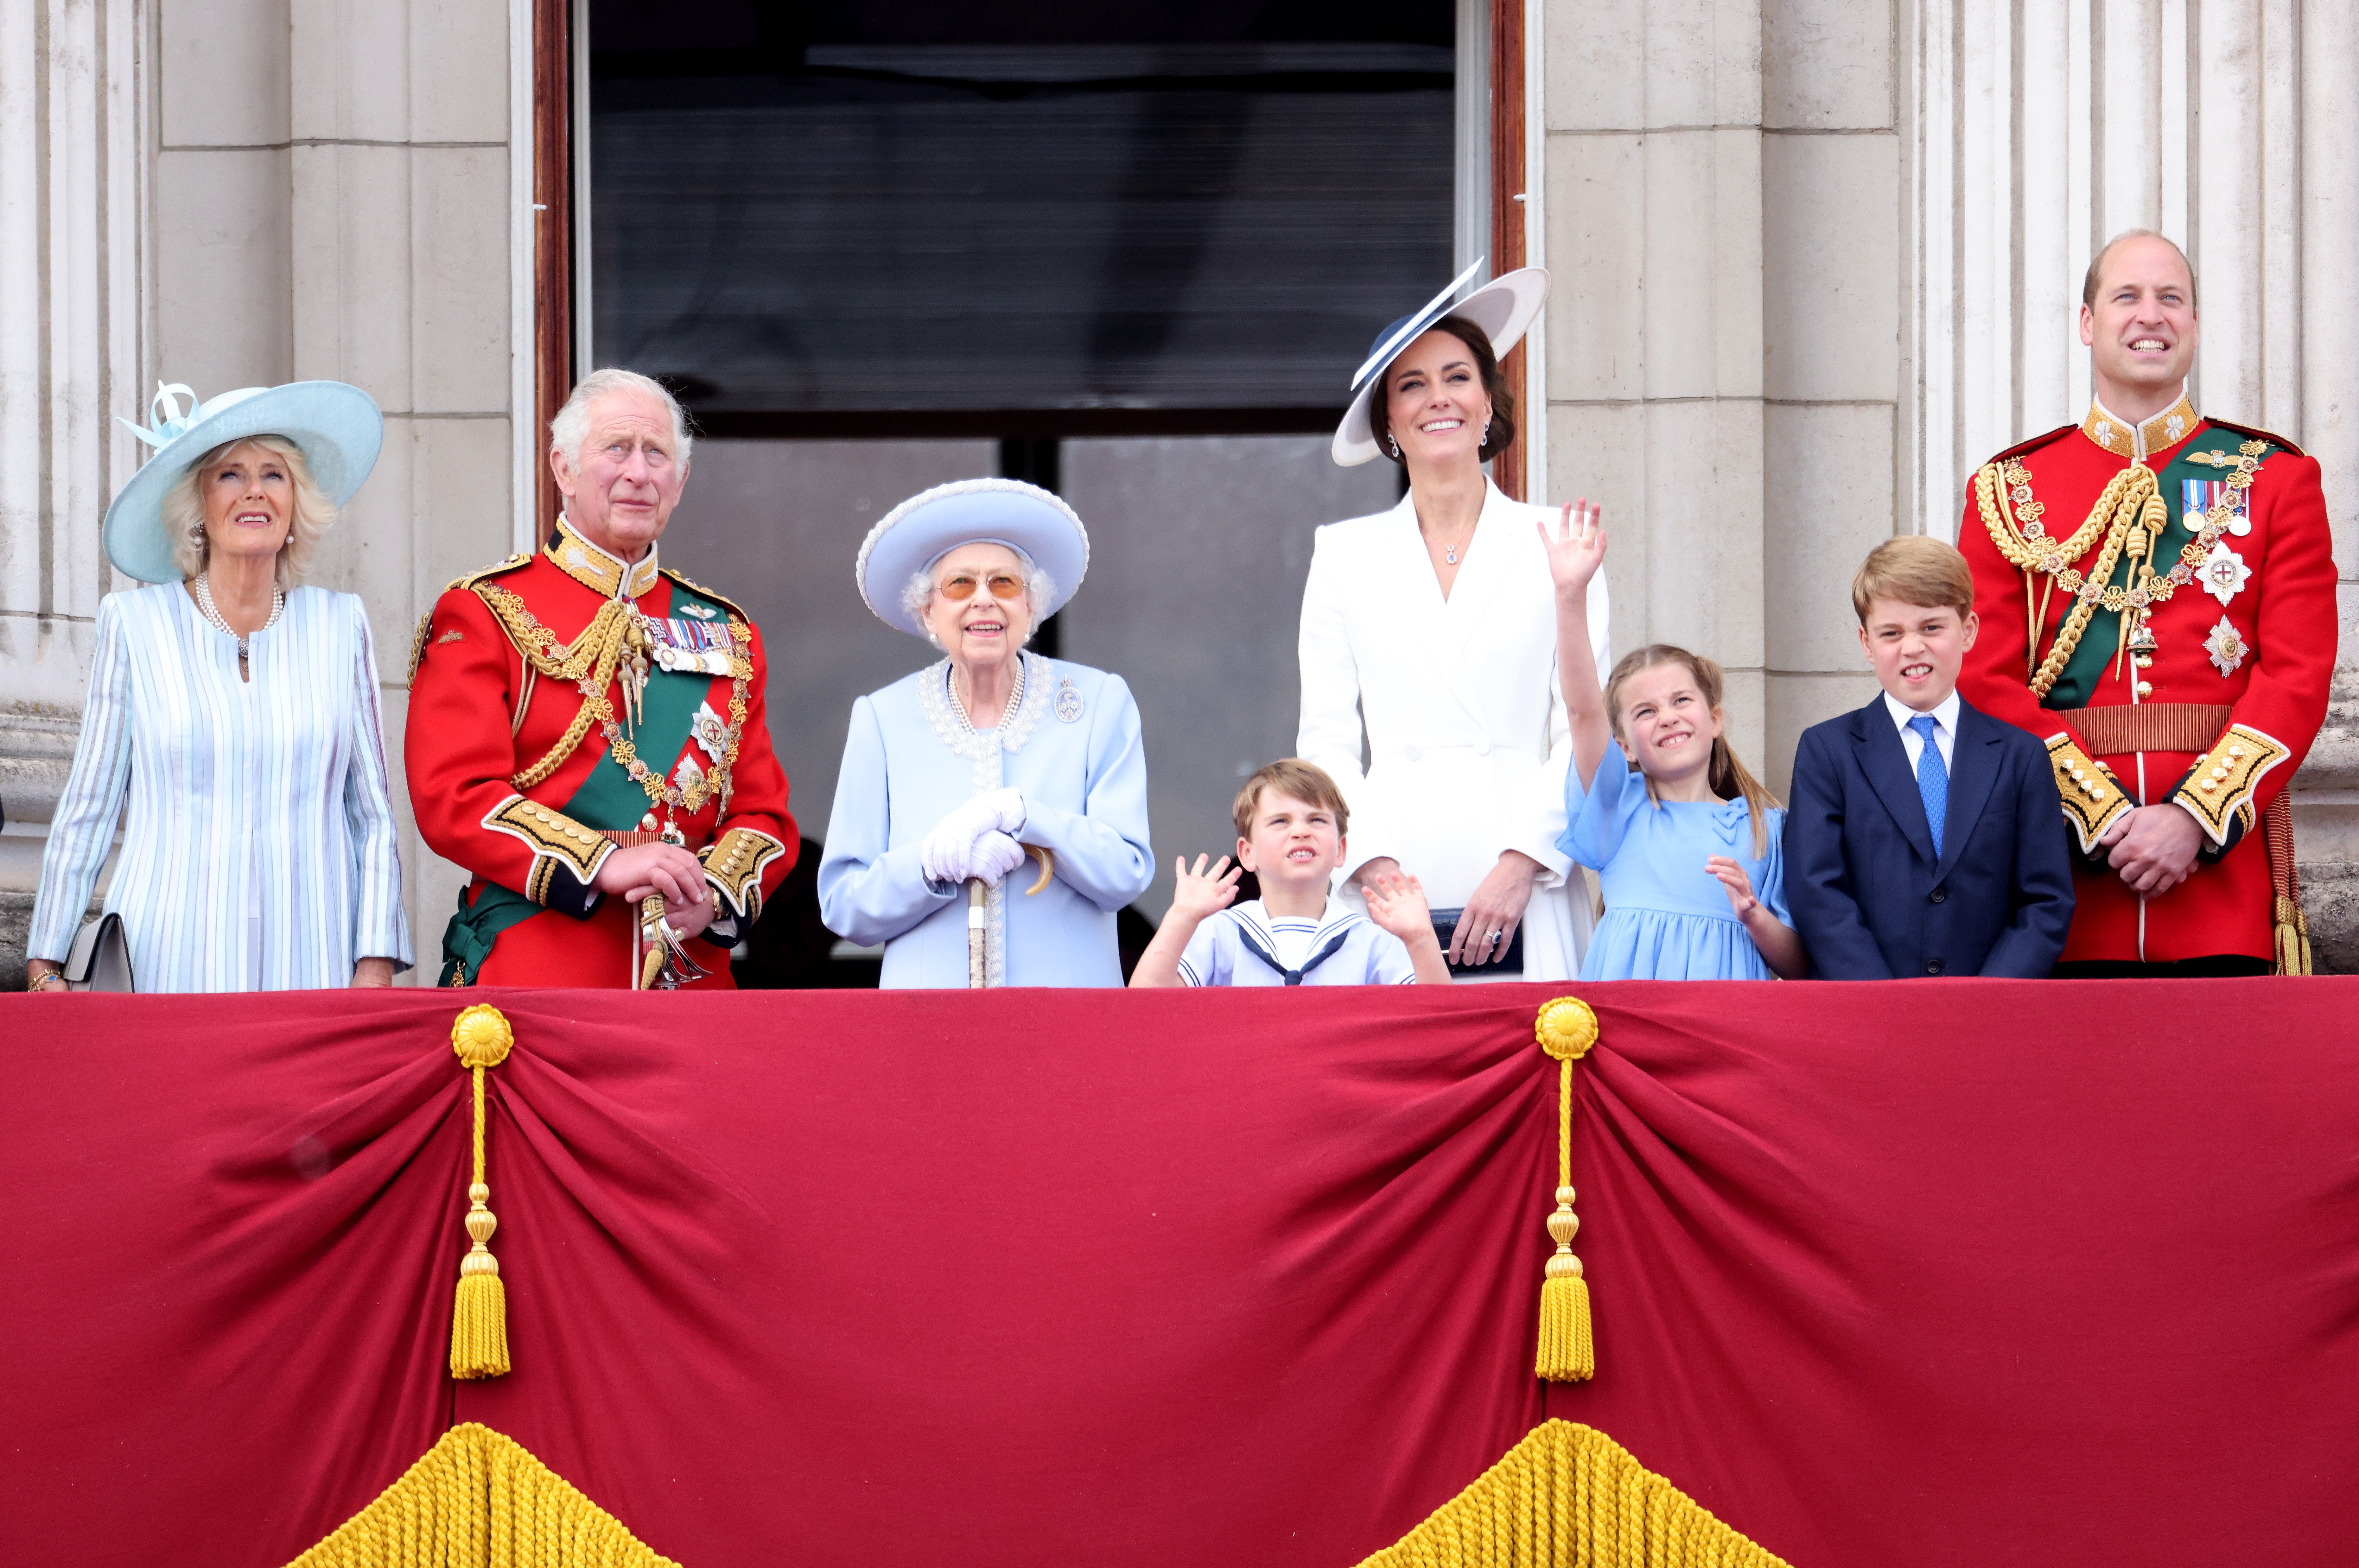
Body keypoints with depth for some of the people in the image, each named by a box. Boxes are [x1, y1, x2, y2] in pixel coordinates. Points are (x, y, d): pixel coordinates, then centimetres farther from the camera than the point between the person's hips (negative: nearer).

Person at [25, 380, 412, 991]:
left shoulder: (340, 626, 9)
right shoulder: (135, 623, 5)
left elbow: (375, 815, 10)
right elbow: (87, 809, 9)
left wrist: (377, 963, 0)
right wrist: (45, 964, 4)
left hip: (310, 965, 1)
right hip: (170, 963, -1)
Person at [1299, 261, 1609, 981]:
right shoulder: (1345, 556, 13)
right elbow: (1327, 740, 9)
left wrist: (1522, 863, -9)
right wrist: (1373, 863, -6)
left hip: (1526, 894, -1)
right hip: (1390, 889, 1)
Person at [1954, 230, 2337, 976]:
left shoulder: (2276, 479, 9)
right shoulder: (2010, 491, 9)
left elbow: (2299, 676, 0)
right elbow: (1989, 683, 1)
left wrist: (2193, 817, -13)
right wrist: (2107, 819, -11)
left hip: (2225, 851, 0)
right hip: (2069, 870, 0)